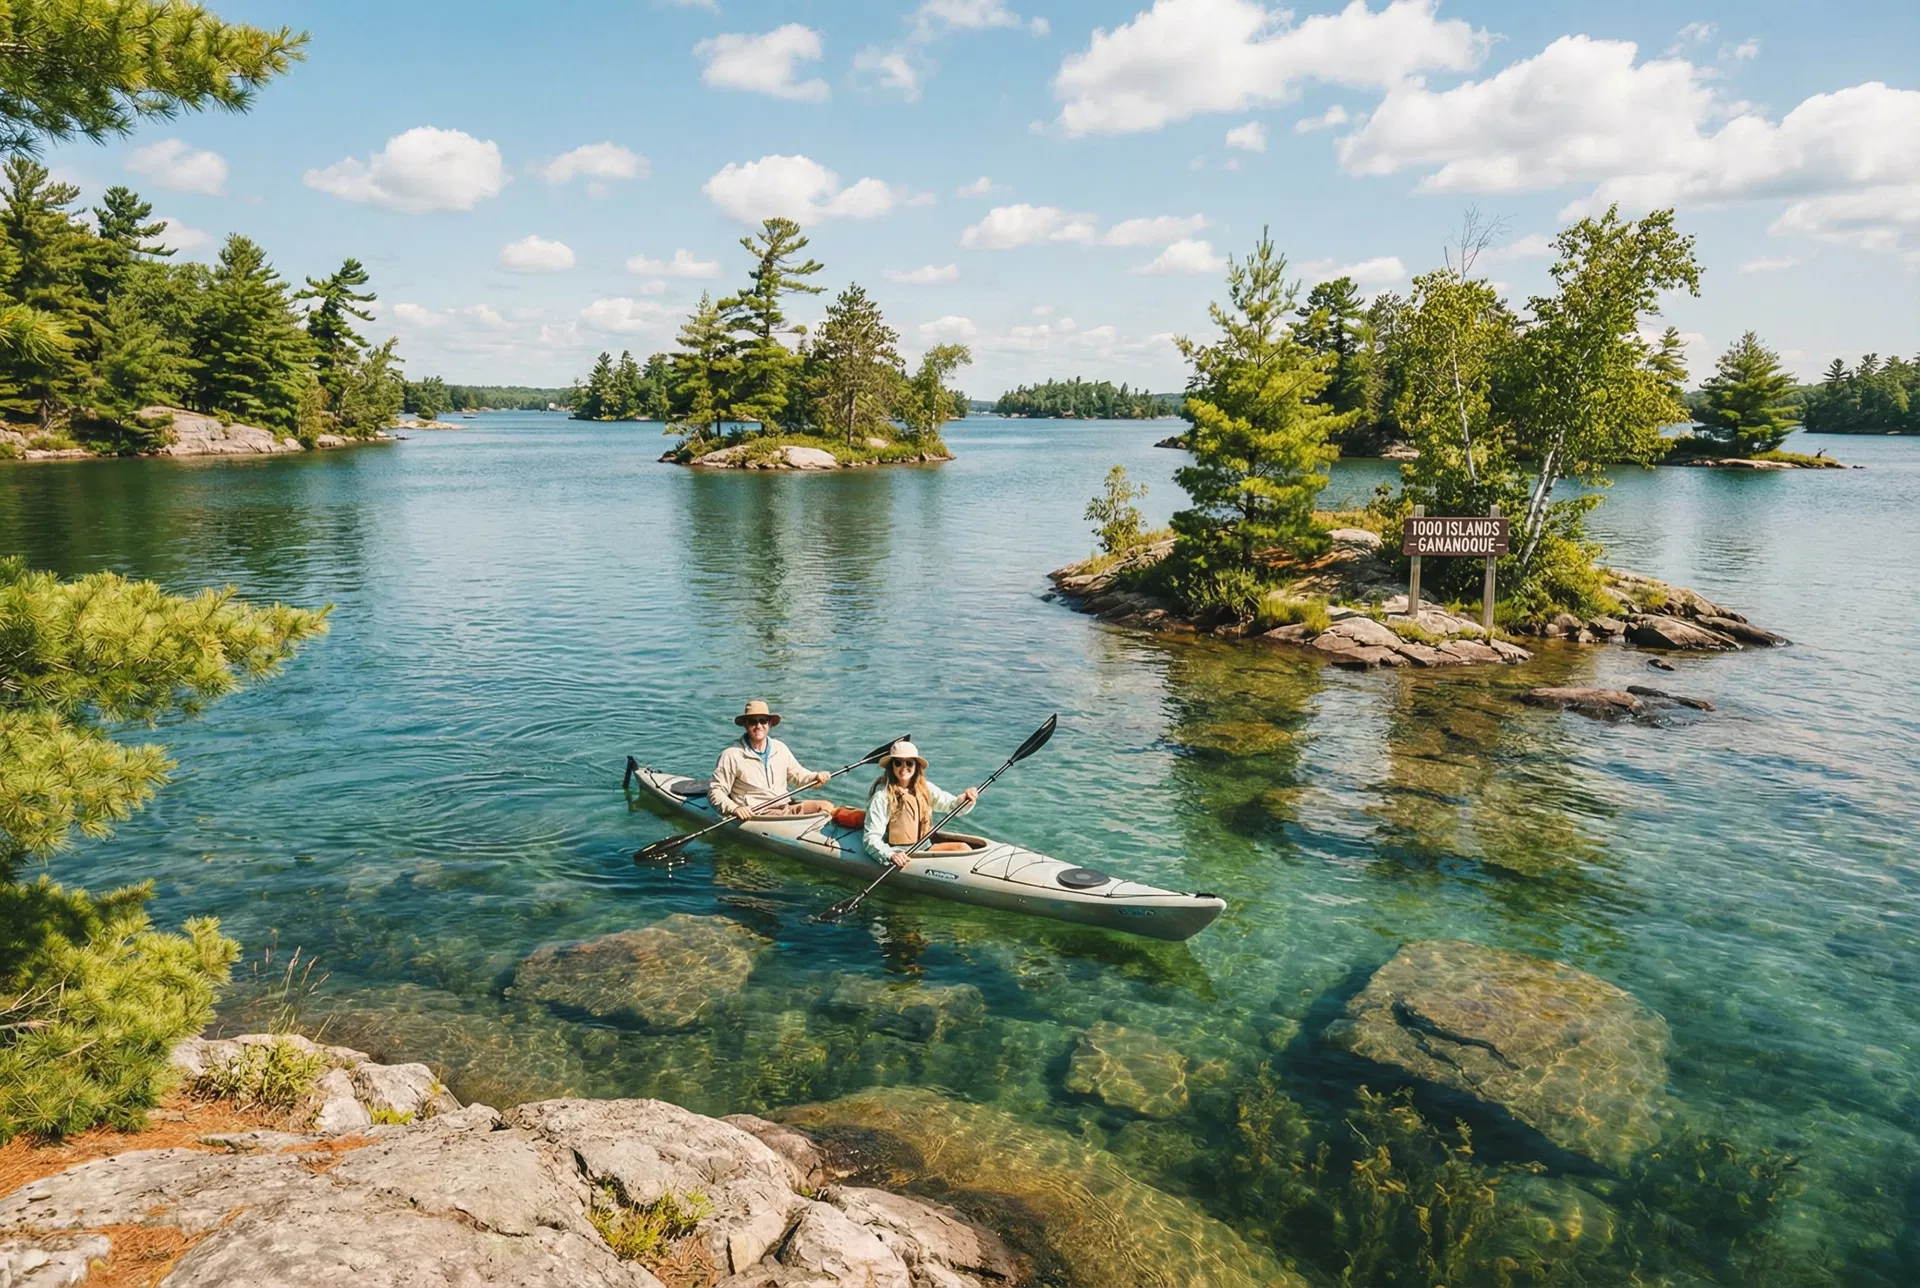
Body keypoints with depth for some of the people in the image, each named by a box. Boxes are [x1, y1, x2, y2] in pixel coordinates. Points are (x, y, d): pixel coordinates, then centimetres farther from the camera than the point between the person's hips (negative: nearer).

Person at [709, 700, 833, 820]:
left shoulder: (780, 748, 14)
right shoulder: (731, 756, -3)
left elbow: (797, 774, 27)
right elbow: (715, 792, -3)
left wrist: (815, 777, 4)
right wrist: (734, 808, -22)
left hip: (786, 807, 7)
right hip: (755, 815, -6)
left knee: (827, 806, -11)